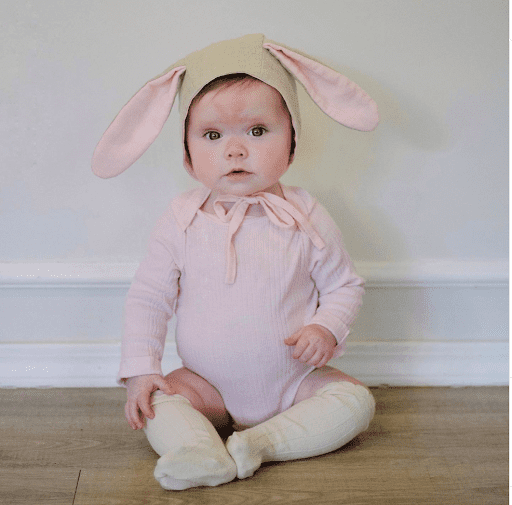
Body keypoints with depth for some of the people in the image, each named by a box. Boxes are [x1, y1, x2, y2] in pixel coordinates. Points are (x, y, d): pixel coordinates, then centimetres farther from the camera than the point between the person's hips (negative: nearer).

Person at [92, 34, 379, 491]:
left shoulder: (306, 218, -7)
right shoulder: (182, 221, -6)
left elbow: (345, 285, 3)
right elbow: (148, 296, 1)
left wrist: (327, 327, -17)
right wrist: (141, 369, -9)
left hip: (295, 383, 0)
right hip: (208, 386, 0)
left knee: (356, 400, -20)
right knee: (155, 402, -21)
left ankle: (263, 441, -28)